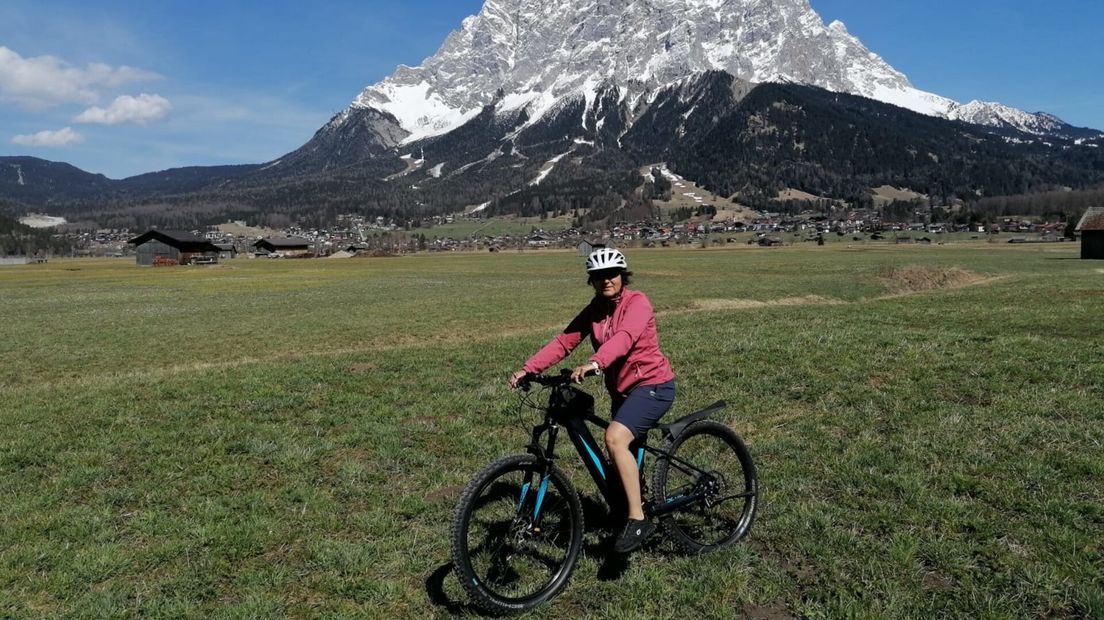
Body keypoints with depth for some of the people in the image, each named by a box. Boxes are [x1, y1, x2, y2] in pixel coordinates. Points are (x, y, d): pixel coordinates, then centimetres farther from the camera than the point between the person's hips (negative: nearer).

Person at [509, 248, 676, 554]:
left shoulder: (637, 302, -14)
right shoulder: (594, 310, 4)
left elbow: (624, 337, -34)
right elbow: (563, 342, -5)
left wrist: (594, 363, -52)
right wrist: (528, 369, -18)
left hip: (652, 384, -7)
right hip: (621, 389, 8)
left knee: (615, 438, -28)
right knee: (623, 456, 16)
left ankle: (638, 519, -20)